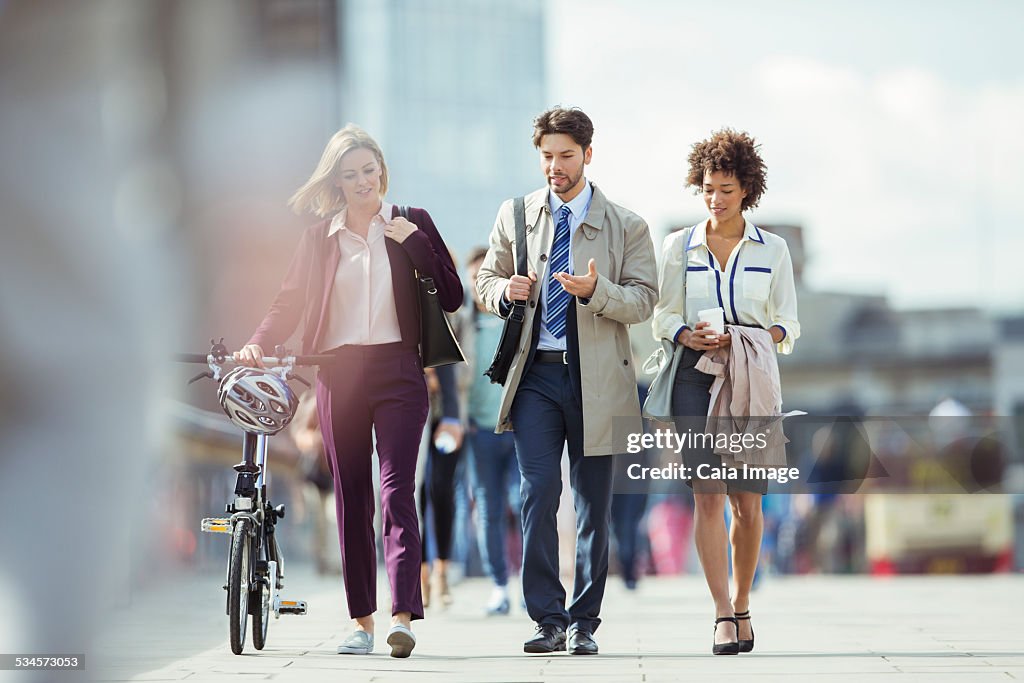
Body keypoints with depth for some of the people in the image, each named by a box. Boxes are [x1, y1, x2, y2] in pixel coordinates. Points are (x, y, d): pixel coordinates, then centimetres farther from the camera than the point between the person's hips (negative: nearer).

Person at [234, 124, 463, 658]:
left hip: (397, 372, -3)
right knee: (350, 496, 4)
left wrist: (413, 243, -8)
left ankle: (403, 615, -22)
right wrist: (258, 343, -8)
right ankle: (361, 620, 10)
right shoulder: (320, 237, 12)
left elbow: (451, 297, 2)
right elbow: (290, 302, 9)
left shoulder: (411, 224, 7)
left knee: (396, 491, -14)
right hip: (340, 373, 3)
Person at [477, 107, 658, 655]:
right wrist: (505, 291, -4)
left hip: (595, 378, -1)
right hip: (535, 373, 1)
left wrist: (595, 291, -21)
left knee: (593, 505, 4)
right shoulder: (515, 215, 11)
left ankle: (584, 622, 14)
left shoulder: (626, 226, 4)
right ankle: (548, 619, -7)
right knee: (539, 491, -12)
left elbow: (643, 299, -2)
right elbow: (487, 277, 20)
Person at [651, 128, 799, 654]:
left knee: (747, 500, -3)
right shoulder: (679, 246, 12)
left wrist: (769, 336, -11)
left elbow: (788, 324, 10)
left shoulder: (772, 250, 12)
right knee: (708, 493, -11)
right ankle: (723, 615, -12)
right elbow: (663, 315, 9)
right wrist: (688, 336, -11)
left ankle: (741, 605, 17)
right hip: (695, 375, 0)